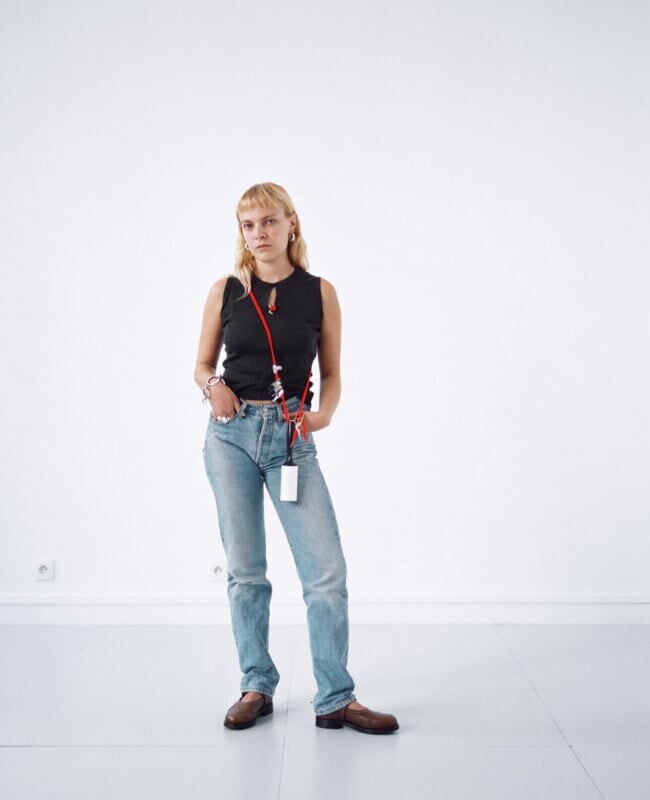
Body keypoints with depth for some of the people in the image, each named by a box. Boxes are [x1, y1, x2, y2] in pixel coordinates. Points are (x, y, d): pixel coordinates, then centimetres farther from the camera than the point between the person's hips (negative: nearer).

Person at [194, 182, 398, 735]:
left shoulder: (320, 293, 2)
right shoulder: (226, 291, 5)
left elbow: (331, 374, 7)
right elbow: (202, 364, 12)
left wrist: (322, 414, -13)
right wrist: (213, 385, -11)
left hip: (291, 437, -1)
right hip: (231, 434, 1)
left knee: (327, 571, -5)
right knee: (244, 570, 8)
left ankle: (336, 700, 8)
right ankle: (257, 687, 24)